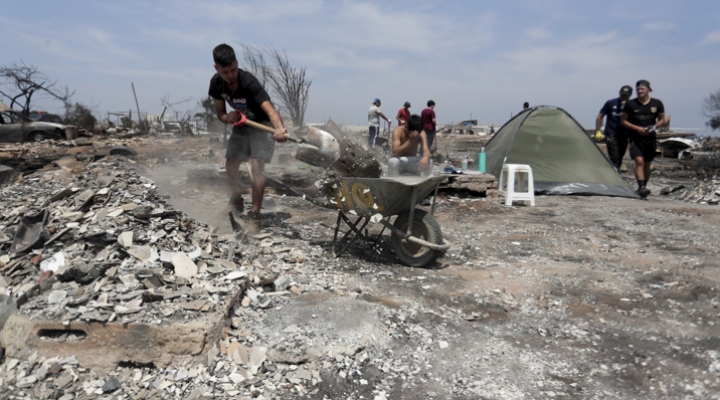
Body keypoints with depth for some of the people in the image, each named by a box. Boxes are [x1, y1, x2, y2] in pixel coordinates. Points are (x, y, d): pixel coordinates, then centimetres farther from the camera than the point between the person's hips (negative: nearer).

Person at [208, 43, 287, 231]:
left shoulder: (249, 82, -34)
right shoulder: (216, 83, -15)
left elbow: (270, 109, -49)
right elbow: (220, 113, -3)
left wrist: (279, 128, -70)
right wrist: (228, 117, -28)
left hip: (262, 124, -6)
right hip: (241, 125, 6)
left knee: (256, 168, -20)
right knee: (230, 166, 8)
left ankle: (255, 216, -11)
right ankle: (236, 198, 37)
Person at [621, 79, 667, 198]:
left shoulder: (657, 104, 2)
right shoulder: (630, 104, -5)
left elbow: (662, 120, 11)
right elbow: (623, 121, 0)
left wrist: (654, 126, -11)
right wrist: (637, 128, -13)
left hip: (650, 138, 3)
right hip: (636, 138, -3)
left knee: (647, 164, 12)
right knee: (639, 161, -20)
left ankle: (643, 187, 25)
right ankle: (641, 187, -26)